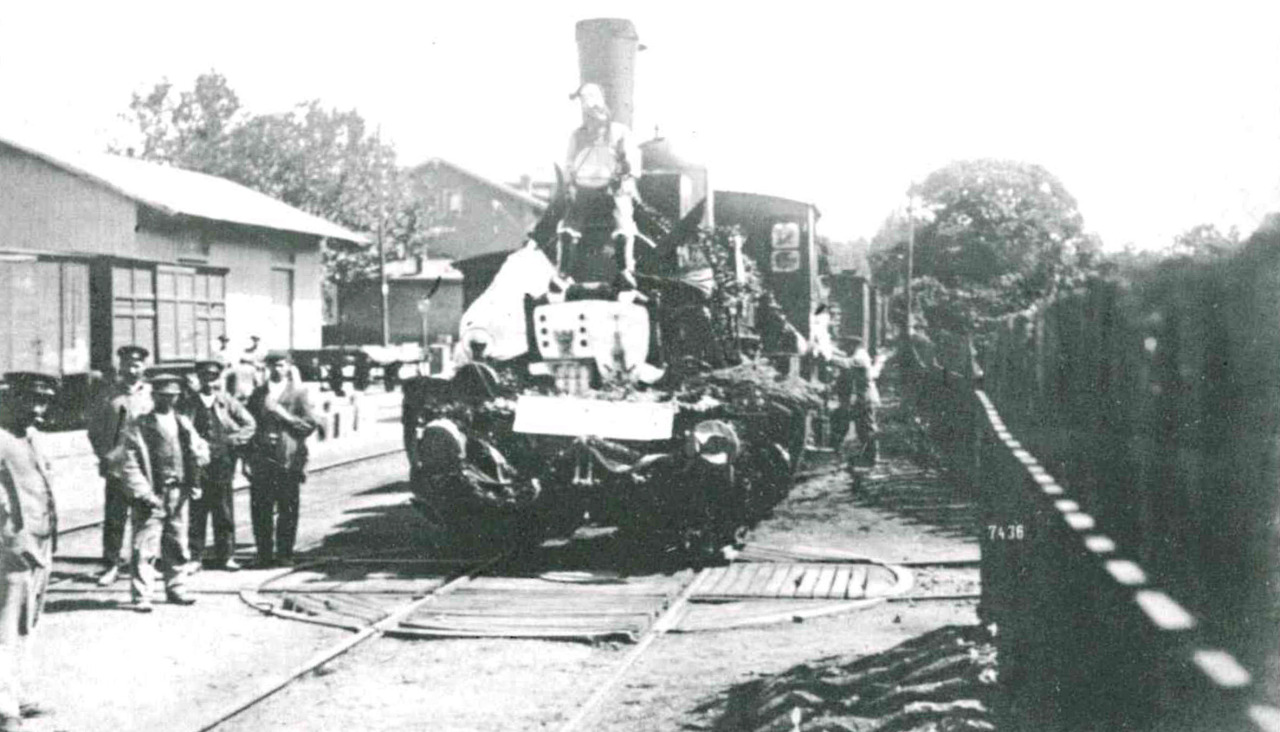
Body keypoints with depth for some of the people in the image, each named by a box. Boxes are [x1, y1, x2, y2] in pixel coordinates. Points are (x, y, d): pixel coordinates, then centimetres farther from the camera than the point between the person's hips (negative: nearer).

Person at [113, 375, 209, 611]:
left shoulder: (183, 423, 12)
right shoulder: (140, 426, -3)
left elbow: (200, 451, 14)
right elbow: (129, 463, -7)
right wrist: (143, 492, -15)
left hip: (179, 493, 5)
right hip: (152, 495, -5)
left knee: (178, 545, 12)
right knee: (145, 547, -7)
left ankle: (175, 589, 25)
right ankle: (142, 596, -4)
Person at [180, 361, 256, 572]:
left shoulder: (227, 402, 6)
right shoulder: (188, 403, 5)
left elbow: (250, 424, 9)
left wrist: (234, 440, -3)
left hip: (222, 465, 1)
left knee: (224, 513, 4)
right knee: (195, 513, -1)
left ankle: (225, 556, 12)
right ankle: (194, 556, 7)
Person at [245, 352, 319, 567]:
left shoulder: (298, 392, 5)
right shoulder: (258, 393, 15)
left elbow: (311, 424, -2)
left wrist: (284, 416, -11)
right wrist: (247, 459, 8)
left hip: (289, 459, -3)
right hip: (261, 459, 3)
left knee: (287, 509, -1)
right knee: (261, 509, 2)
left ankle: (284, 554, 7)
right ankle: (264, 553, 10)